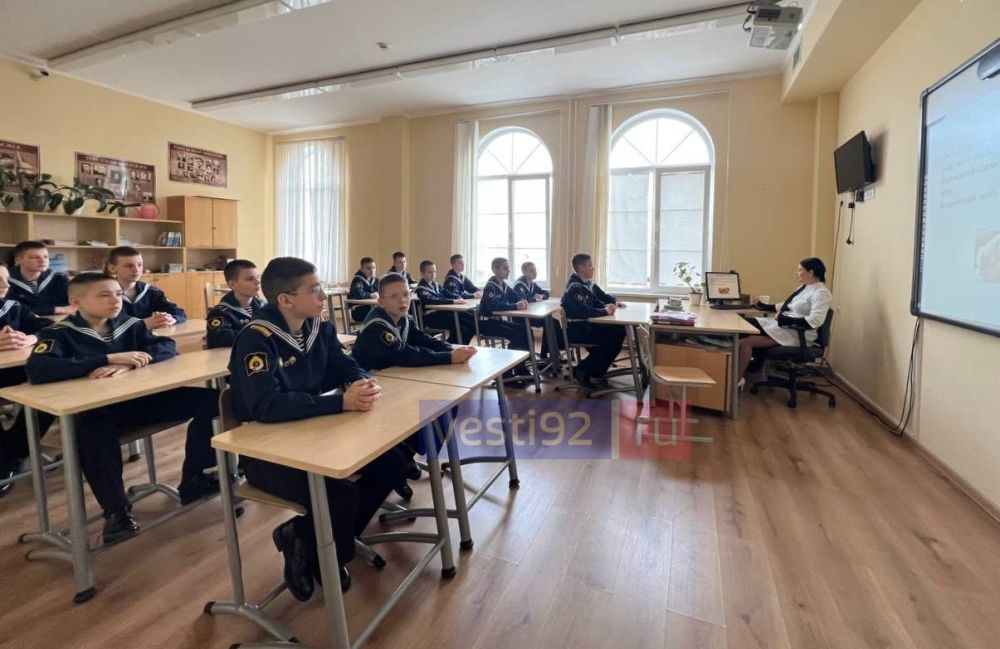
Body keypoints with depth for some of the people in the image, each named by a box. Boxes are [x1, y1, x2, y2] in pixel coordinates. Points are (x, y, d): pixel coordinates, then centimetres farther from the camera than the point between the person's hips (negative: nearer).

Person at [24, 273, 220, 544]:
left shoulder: (130, 324, 6)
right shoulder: (60, 333, -7)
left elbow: (167, 346, -6)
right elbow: (36, 370, -24)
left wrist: (127, 365, -25)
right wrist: (110, 358, -27)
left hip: (139, 400, 5)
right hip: (94, 410, -4)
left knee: (210, 399, -12)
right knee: (92, 428, -42)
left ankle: (193, 479, 1)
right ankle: (116, 510, -24)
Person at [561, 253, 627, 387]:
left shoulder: (588, 283, 10)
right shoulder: (574, 287, -19)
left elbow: (602, 297, 24)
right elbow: (583, 311, -33)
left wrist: (615, 302, 4)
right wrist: (605, 311, -24)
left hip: (586, 324, 9)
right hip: (575, 329, -9)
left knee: (619, 331, -1)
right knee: (611, 338, -18)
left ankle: (597, 369, 7)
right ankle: (582, 370, -5)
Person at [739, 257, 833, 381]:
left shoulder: (821, 293, -13)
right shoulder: (804, 287, 15)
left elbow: (815, 321, -27)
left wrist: (785, 319, -26)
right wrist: (766, 307, 25)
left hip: (797, 334, -10)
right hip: (782, 324, 10)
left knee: (746, 341, -25)